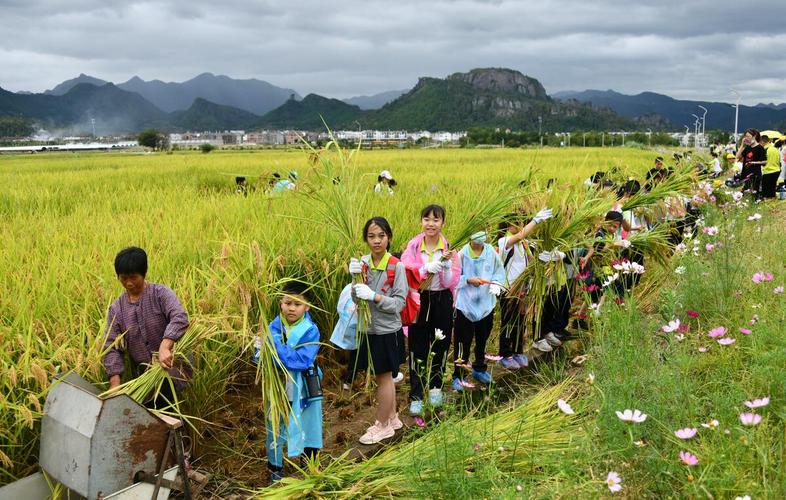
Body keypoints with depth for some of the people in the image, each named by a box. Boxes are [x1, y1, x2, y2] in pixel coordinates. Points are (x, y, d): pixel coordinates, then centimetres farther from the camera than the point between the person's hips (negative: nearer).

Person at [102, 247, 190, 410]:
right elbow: (112, 347, 1)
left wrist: (164, 347, -42)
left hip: (170, 366, -4)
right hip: (141, 371, 4)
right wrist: (115, 381, -14)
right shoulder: (116, 309, 5)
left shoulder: (161, 294, -8)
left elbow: (180, 318, -26)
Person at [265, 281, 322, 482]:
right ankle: (275, 468, 36)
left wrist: (275, 343, -31)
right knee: (275, 429, 14)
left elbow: (302, 361, -28)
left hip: (303, 390, -1)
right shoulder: (273, 327, -7)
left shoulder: (310, 331, -16)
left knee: (307, 428, 18)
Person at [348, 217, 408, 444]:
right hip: (370, 329, 5)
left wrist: (374, 296, -27)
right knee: (382, 376, 18)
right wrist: (356, 278, -17)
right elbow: (356, 299, 0)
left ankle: (383, 426, 24)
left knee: (383, 377, 8)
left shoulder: (396, 267, -15)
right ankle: (392, 418, 36)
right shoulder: (363, 263, -1)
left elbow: (399, 303, -15)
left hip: (388, 331, -5)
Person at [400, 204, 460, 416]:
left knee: (439, 346, 12)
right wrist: (427, 268, -24)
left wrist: (446, 264, -22)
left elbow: (451, 283, -5)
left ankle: (435, 387, 32)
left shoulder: (449, 248, -4)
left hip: (442, 302, 1)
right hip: (419, 300, -1)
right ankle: (416, 396, 8)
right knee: (418, 349, 0)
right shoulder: (413, 246, -4)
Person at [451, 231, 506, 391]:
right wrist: (468, 280, -22)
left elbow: (499, 270, 6)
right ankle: (458, 375, 11)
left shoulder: (491, 252, -3)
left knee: (482, 339, 20)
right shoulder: (462, 254, -13)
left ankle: (479, 369, 40)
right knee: (463, 342, -1)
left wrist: (496, 283, -11)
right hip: (465, 304, -4)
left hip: (486, 304, 4)